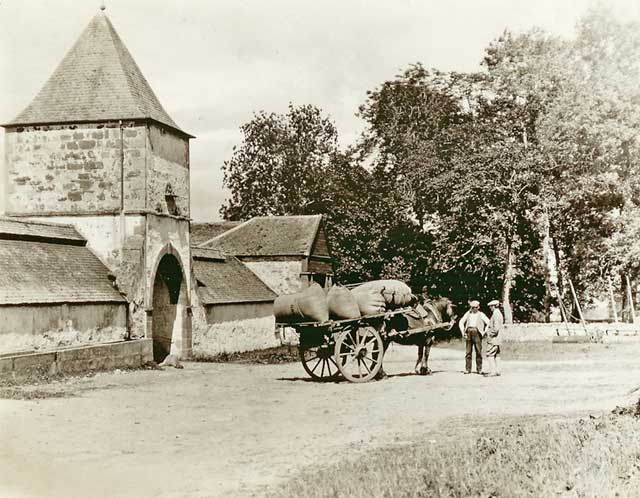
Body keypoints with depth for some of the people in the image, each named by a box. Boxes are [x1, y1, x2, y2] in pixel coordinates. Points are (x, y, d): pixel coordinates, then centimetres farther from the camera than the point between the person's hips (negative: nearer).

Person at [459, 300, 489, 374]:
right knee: (468, 351, 1)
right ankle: (468, 369, 4)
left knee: (478, 351, -3)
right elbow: (461, 322, 18)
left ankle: (479, 369, 3)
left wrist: (485, 332, -5)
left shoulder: (481, 314, 7)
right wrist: (463, 331, 7)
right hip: (469, 333, 2)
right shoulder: (468, 314, 15)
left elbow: (488, 323, 1)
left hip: (477, 333, -2)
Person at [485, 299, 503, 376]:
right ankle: (497, 371, 15)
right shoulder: (499, 314, 14)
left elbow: (496, 328, -24)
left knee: (490, 354, -8)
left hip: (493, 338, -11)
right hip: (498, 338, 11)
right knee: (497, 354, 12)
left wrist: (490, 334, -13)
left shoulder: (495, 314, -18)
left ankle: (493, 372, -11)